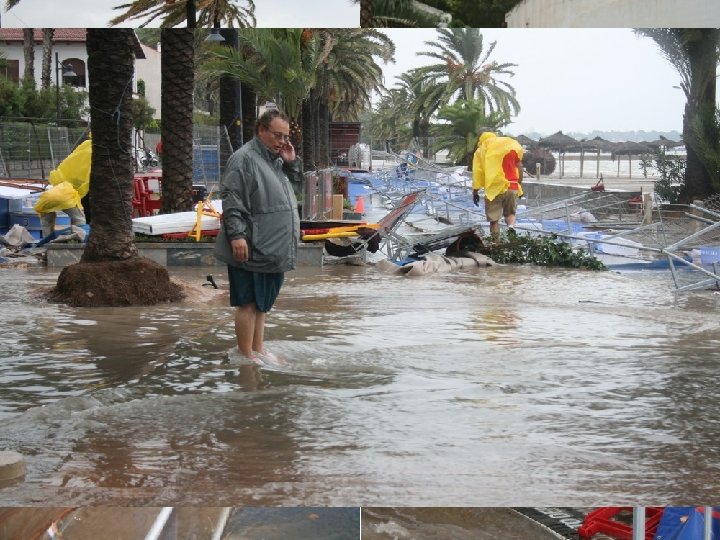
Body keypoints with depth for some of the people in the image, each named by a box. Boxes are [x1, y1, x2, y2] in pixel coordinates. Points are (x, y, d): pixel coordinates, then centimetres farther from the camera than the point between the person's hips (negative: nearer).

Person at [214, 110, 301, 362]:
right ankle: (247, 357, 1)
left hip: (272, 249, 9)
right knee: (248, 302, -4)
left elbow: (285, 193, 28)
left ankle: (259, 350, 23)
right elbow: (231, 201, -17)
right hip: (252, 249, -9)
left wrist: (291, 163, 11)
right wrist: (236, 235, -25)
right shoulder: (244, 159, -11)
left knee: (262, 302, 15)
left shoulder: (276, 159, 16)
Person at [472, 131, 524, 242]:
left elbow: (477, 173, 0)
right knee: (510, 213, 17)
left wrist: (475, 192, 3)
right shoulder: (513, 144, 13)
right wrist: (519, 184, 19)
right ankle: (511, 228, -13)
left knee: (494, 219, 5)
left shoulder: (481, 150, 7)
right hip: (512, 187, 2)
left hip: (494, 188, -2)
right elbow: (519, 167, 11)